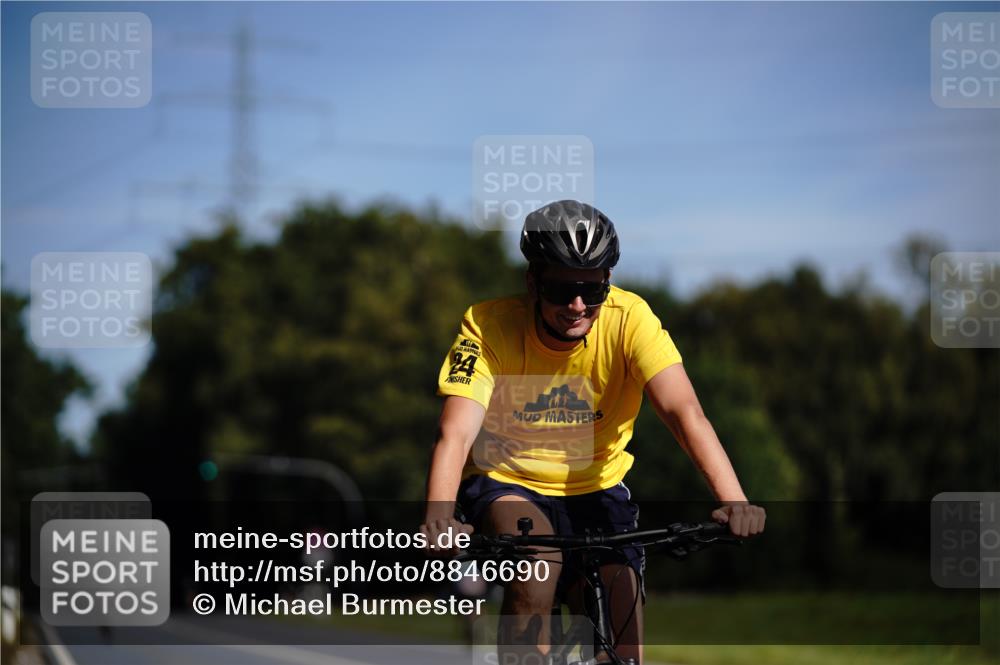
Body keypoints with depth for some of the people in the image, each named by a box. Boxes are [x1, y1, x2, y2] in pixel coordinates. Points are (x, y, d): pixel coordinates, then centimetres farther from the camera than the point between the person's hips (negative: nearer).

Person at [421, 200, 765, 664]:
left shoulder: (629, 319, -18)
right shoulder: (489, 326, -21)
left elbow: (683, 411, -29)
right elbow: (456, 433, -31)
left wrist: (734, 502, -45)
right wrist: (438, 518, -50)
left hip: (594, 489, 2)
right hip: (506, 485, -2)